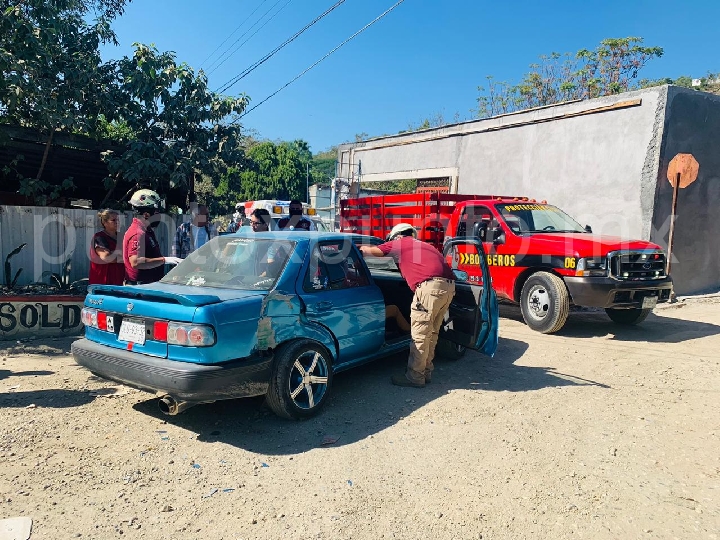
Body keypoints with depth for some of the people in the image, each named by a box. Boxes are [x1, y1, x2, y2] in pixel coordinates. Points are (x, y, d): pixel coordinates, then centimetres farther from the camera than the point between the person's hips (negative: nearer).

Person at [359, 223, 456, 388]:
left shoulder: (400, 243, 12)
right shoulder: (424, 246, 33)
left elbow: (371, 251, 12)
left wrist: (360, 248, 32)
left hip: (430, 286, -9)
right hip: (449, 286, 9)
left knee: (420, 335, -3)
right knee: (431, 333, 17)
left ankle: (415, 377, 2)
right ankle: (426, 372, 24)